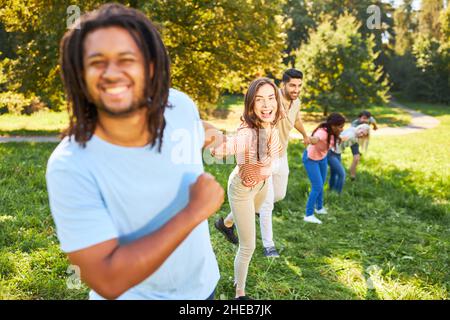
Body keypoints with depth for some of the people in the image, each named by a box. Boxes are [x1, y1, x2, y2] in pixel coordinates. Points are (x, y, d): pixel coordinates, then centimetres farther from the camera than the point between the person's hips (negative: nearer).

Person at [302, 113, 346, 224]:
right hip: (311, 159, -8)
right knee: (317, 187, -10)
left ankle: (319, 208, 43)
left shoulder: (332, 132, -16)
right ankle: (309, 215, 1)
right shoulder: (322, 132, -39)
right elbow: (315, 139, -64)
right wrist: (313, 140, -86)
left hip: (322, 158, 8)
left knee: (321, 184, 21)